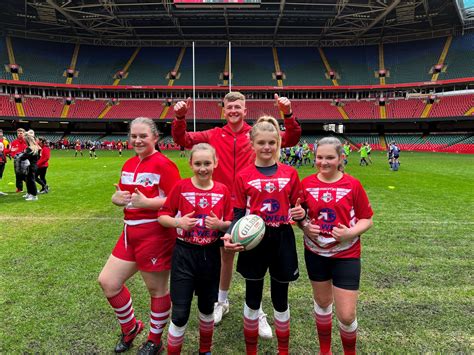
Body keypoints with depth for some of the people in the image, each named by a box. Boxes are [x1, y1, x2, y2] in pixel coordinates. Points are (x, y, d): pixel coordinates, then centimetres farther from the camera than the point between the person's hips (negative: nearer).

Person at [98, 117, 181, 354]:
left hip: (155, 235, -8)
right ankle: (130, 327, 37)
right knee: (107, 281, 14)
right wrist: (117, 198, -1)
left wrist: (147, 203, -25)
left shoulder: (163, 164, -14)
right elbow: (119, 195, 21)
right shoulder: (129, 165, 11)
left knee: (157, 289, 9)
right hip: (130, 233, 9)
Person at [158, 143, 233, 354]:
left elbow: (230, 224, 4)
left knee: (207, 307, 19)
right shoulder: (181, 187, -8)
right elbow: (162, 216, -3)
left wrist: (220, 224, -17)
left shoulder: (223, 190, -3)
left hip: (211, 255, 2)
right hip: (184, 254, -2)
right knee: (180, 313, 0)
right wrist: (178, 222, -21)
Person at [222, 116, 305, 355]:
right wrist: (230, 234, -20)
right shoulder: (243, 176, -3)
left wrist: (301, 214, -15)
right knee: (252, 300, 13)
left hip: (282, 240, 1)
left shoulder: (290, 173, 1)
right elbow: (238, 213, -3)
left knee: (280, 300, 14)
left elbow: (297, 207, 8)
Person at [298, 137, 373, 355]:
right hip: (315, 253, 2)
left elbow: (367, 219, -4)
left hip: (346, 255, -2)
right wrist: (305, 227, -14)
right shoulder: (307, 183, -4)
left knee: (346, 315, 0)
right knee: (322, 303, 19)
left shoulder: (353, 185, -10)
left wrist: (350, 233, -21)